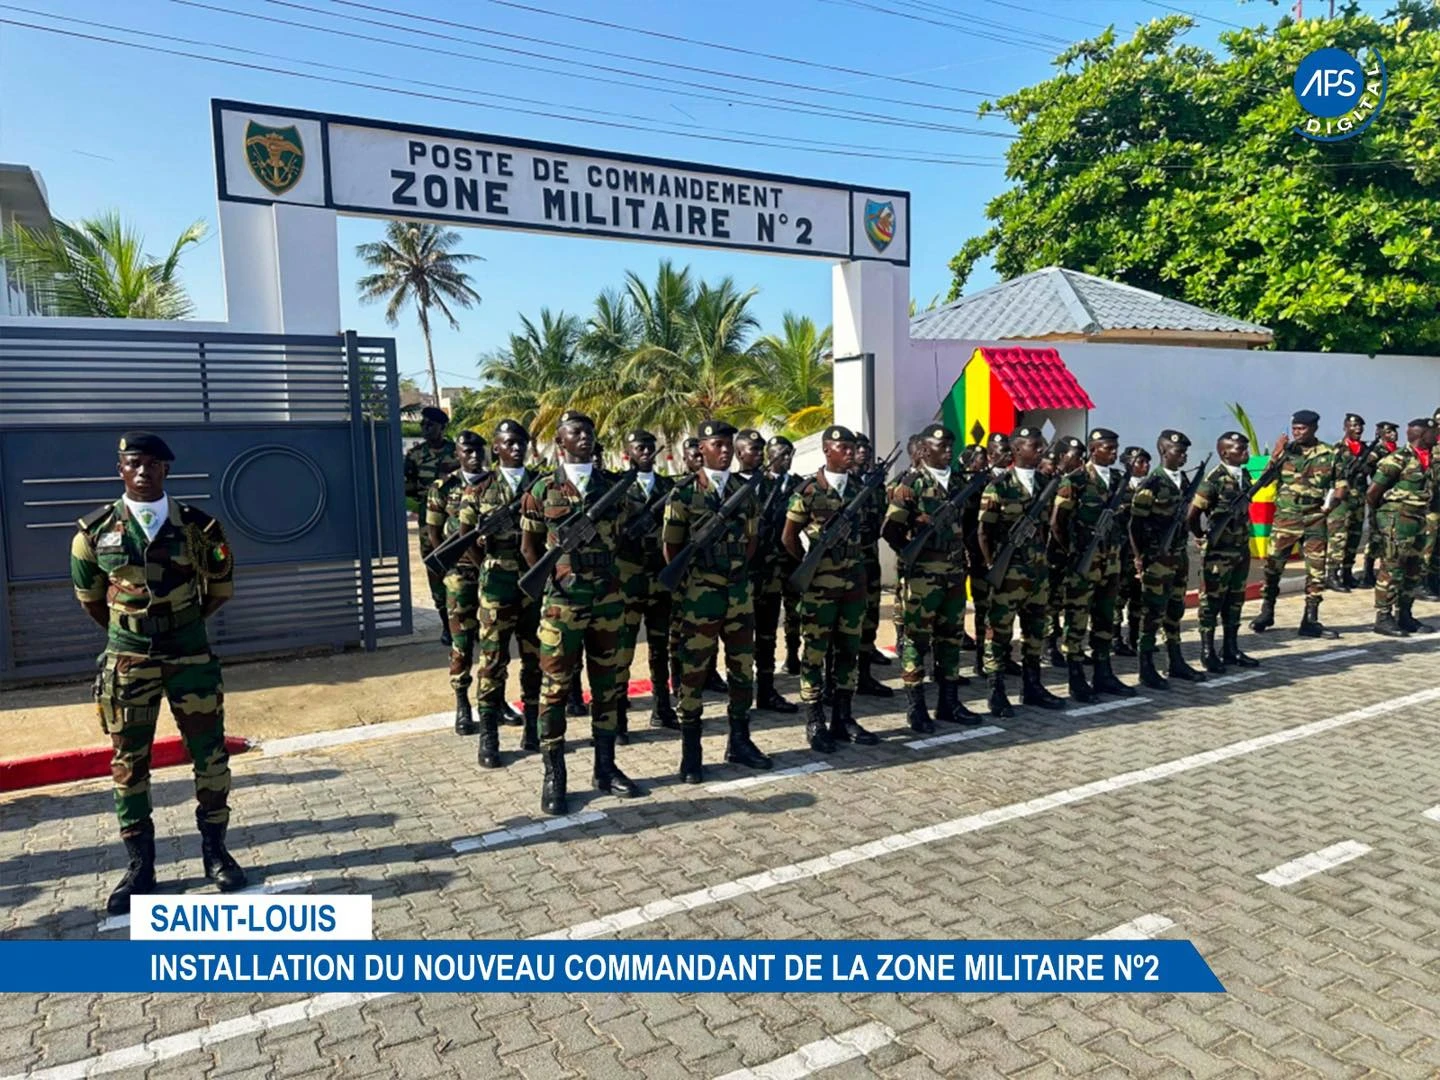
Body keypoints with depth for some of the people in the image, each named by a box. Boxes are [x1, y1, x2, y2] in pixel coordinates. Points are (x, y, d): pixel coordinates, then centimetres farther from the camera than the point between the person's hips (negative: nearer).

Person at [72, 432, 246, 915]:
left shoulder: (197, 525, -3)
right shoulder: (96, 530, -2)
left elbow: (220, 588, 10)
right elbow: (88, 595, 13)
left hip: (191, 655, 0)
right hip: (127, 660, 1)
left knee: (210, 754, 4)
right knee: (129, 763, 7)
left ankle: (215, 852, 19)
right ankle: (140, 866, 19)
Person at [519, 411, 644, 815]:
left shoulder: (615, 485, 7)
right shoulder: (543, 490, -1)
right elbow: (529, 547, 3)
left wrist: (607, 573, 3)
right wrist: (554, 580, -5)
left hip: (609, 597, 4)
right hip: (563, 598, -3)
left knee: (605, 683, 11)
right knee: (555, 686, 1)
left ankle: (606, 768, 23)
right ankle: (554, 777, 12)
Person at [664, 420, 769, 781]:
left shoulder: (745, 491, 9)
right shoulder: (685, 494, -5)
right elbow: (671, 548, -1)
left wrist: (738, 571, 5)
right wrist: (692, 579, 0)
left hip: (741, 593, 5)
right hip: (700, 596, -5)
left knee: (743, 669, 11)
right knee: (694, 672, 2)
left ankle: (739, 741, 25)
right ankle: (691, 752, 12)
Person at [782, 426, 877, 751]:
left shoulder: (859, 487, 8)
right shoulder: (808, 489, -7)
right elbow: (789, 538, -1)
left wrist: (856, 562, 6)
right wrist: (811, 566, 4)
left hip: (854, 582, 5)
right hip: (820, 585, -5)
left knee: (848, 652, 10)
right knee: (814, 653, 1)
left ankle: (843, 719, 20)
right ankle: (815, 724, 10)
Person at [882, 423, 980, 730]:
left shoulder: (959, 481, 11)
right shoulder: (912, 482, -8)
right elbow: (891, 528, -11)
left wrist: (961, 552, 11)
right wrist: (915, 553, -4)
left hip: (955, 572, 6)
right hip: (923, 575, -6)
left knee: (950, 637, 12)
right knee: (917, 638, 0)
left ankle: (949, 702, 22)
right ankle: (915, 707, 9)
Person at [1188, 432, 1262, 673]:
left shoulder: (1244, 476, 7)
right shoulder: (1214, 480, -15)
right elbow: (1191, 516, -13)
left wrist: (1244, 536, 11)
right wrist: (1203, 538, 1)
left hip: (1241, 549, 7)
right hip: (1218, 553, -7)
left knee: (1235, 600, 13)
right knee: (1212, 601, 1)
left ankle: (1231, 650, 23)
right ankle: (1207, 653, 10)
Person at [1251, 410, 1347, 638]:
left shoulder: (1330, 454, 4)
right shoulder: (1286, 450, 4)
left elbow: (1342, 484, 9)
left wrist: (1332, 501, -9)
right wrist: (1276, 454, -13)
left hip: (1315, 519, 1)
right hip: (1285, 517, 0)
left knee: (1316, 569, 4)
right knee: (1273, 565, 0)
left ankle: (1310, 620, 12)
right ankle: (1267, 612, 16)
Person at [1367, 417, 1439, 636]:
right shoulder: (1398, 459, -15)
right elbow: (1372, 493, -14)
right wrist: (1380, 512, 1)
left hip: (1418, 521, 9)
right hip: (1396, 520, -9)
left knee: (1413, 571, 13)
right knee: (1391, 569, -6)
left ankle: (1404, 616, 22)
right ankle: (1383, 618, -1)